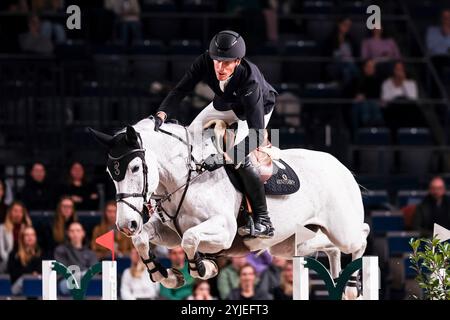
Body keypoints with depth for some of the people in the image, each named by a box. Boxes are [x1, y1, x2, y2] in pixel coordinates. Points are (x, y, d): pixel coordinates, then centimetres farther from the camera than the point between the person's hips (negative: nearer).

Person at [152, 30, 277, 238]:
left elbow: (256, 134, -48)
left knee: (240, 158, -25)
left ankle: (263, 222, -19)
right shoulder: (205, 62, -33)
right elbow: (180, 90, -26)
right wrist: (161, 114, -46)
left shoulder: (249, 80, -44)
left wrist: (225, 158, -59)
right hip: (226, 103, 6)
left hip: (258, 108, -6)